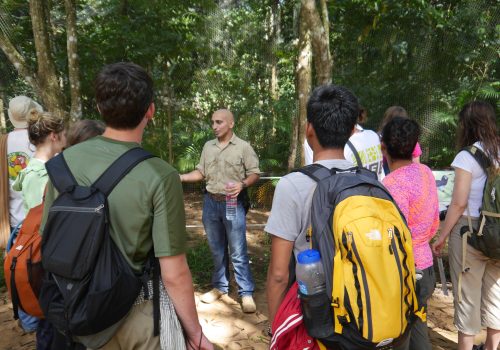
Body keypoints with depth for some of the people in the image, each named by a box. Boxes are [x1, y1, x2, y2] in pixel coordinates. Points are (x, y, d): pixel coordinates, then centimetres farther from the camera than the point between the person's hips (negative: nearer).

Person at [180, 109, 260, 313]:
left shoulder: (243, 147, -5)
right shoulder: (208, 147, 10)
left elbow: (255, 174, -5)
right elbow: (201, 173, 12)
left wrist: (242, 184, -23)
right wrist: (180, 177, 0)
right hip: (211, 202, 5)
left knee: (238, 252, -1)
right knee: (217, 250, 15)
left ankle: (246, 293, 10)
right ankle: (220, 286, 30)